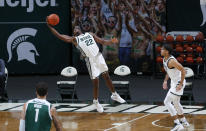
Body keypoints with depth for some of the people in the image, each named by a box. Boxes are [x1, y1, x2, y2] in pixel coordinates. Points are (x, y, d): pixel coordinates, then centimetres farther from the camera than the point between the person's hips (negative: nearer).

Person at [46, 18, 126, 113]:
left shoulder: (90, 34, 16)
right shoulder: (74, 39, 6)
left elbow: (102, 42, 15)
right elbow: (59, 35, 0)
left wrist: (111, 42, -4)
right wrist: (49, 26, -5)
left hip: (99, 57, 4)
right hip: (90, 60, -4)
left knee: (106, 76, 13)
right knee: (95, 82, -4)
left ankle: (114, 95, 31)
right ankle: (96, 102, 15)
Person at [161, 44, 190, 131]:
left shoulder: (171, 61, -24)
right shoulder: (164, 59, 6)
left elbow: (183, 70, -25)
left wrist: (181, 84, -25)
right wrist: (165, 81, 14)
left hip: (178, 83, -10)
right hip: (174, 82, 10)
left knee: (167, 102, -13)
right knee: (176, 103, 24)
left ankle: (177, 124, -15)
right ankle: (183, 121, 41)